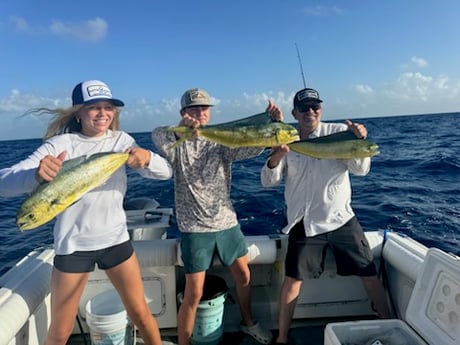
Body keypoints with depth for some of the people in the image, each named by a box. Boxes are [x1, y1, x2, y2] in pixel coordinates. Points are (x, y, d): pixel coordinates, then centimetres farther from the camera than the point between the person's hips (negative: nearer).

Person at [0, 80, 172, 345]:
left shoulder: (122, 140, -2)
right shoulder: (62, 144, -12)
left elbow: (166, 172, -9)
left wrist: (147, 157, -31)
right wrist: (36, 174, -44)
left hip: (116, 240, 2)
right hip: (73, 245, -2)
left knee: (141, 314, 12)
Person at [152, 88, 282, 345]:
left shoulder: (222, 141, 1)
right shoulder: (177, 143, -5)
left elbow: (250, 147, -15)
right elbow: (158, 136, -28)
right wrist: (180, 130, -49)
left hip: (227, 222, 4)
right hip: (195, 228, -4)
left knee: (244, 275, 19)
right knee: (194, 294, 0)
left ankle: (248, 322, 45)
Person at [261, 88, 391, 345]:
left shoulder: (339, 132, -5)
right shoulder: (287, 142, -2)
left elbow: (361, 169, -12)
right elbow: (268, 182, -7)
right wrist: (275, 158, -28)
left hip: (341, 218, 1)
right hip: (305, 223, 0)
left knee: (370, 274, 9)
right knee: (293, 279, 2)